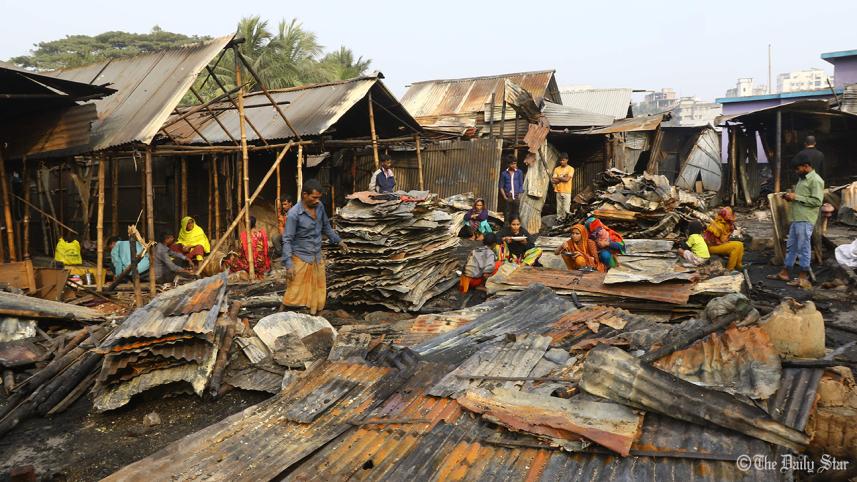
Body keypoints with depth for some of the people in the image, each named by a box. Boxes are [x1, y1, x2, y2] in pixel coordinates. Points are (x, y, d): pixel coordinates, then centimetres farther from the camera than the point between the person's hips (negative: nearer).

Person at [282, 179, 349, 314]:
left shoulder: (320, 207, -1)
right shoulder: (294, 214, -20)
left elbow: (326, 226, 18)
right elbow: (287, 240, -19)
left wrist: (338, 241, 19)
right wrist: (289, 265, -25)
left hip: (317, 258, 6)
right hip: (301, 259, -6)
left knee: (317, 292, 13)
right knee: (296, 295, -4)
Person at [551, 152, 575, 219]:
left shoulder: (571, 169, -1)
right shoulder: (556, 169, 8)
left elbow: (567, 179, -13)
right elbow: (553, 181, 0)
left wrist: (558, 177, -2)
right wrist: (562, 178, -9)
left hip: (567, 192, -3)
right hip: (558, 191, 3)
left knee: (566, 210, -4)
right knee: (559, 209, 7)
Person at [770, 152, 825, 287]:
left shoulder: (815, 180, -11)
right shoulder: (802, 179, 18)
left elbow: (817, 201, -18)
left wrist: (796, 197, -16)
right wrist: (791, 197, 10)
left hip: (805, 220, -9)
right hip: (796, 218, 9)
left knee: (803, 248, -2)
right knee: (791, 246, 13)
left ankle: (803, 277, 6)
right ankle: (785, 273, 21)